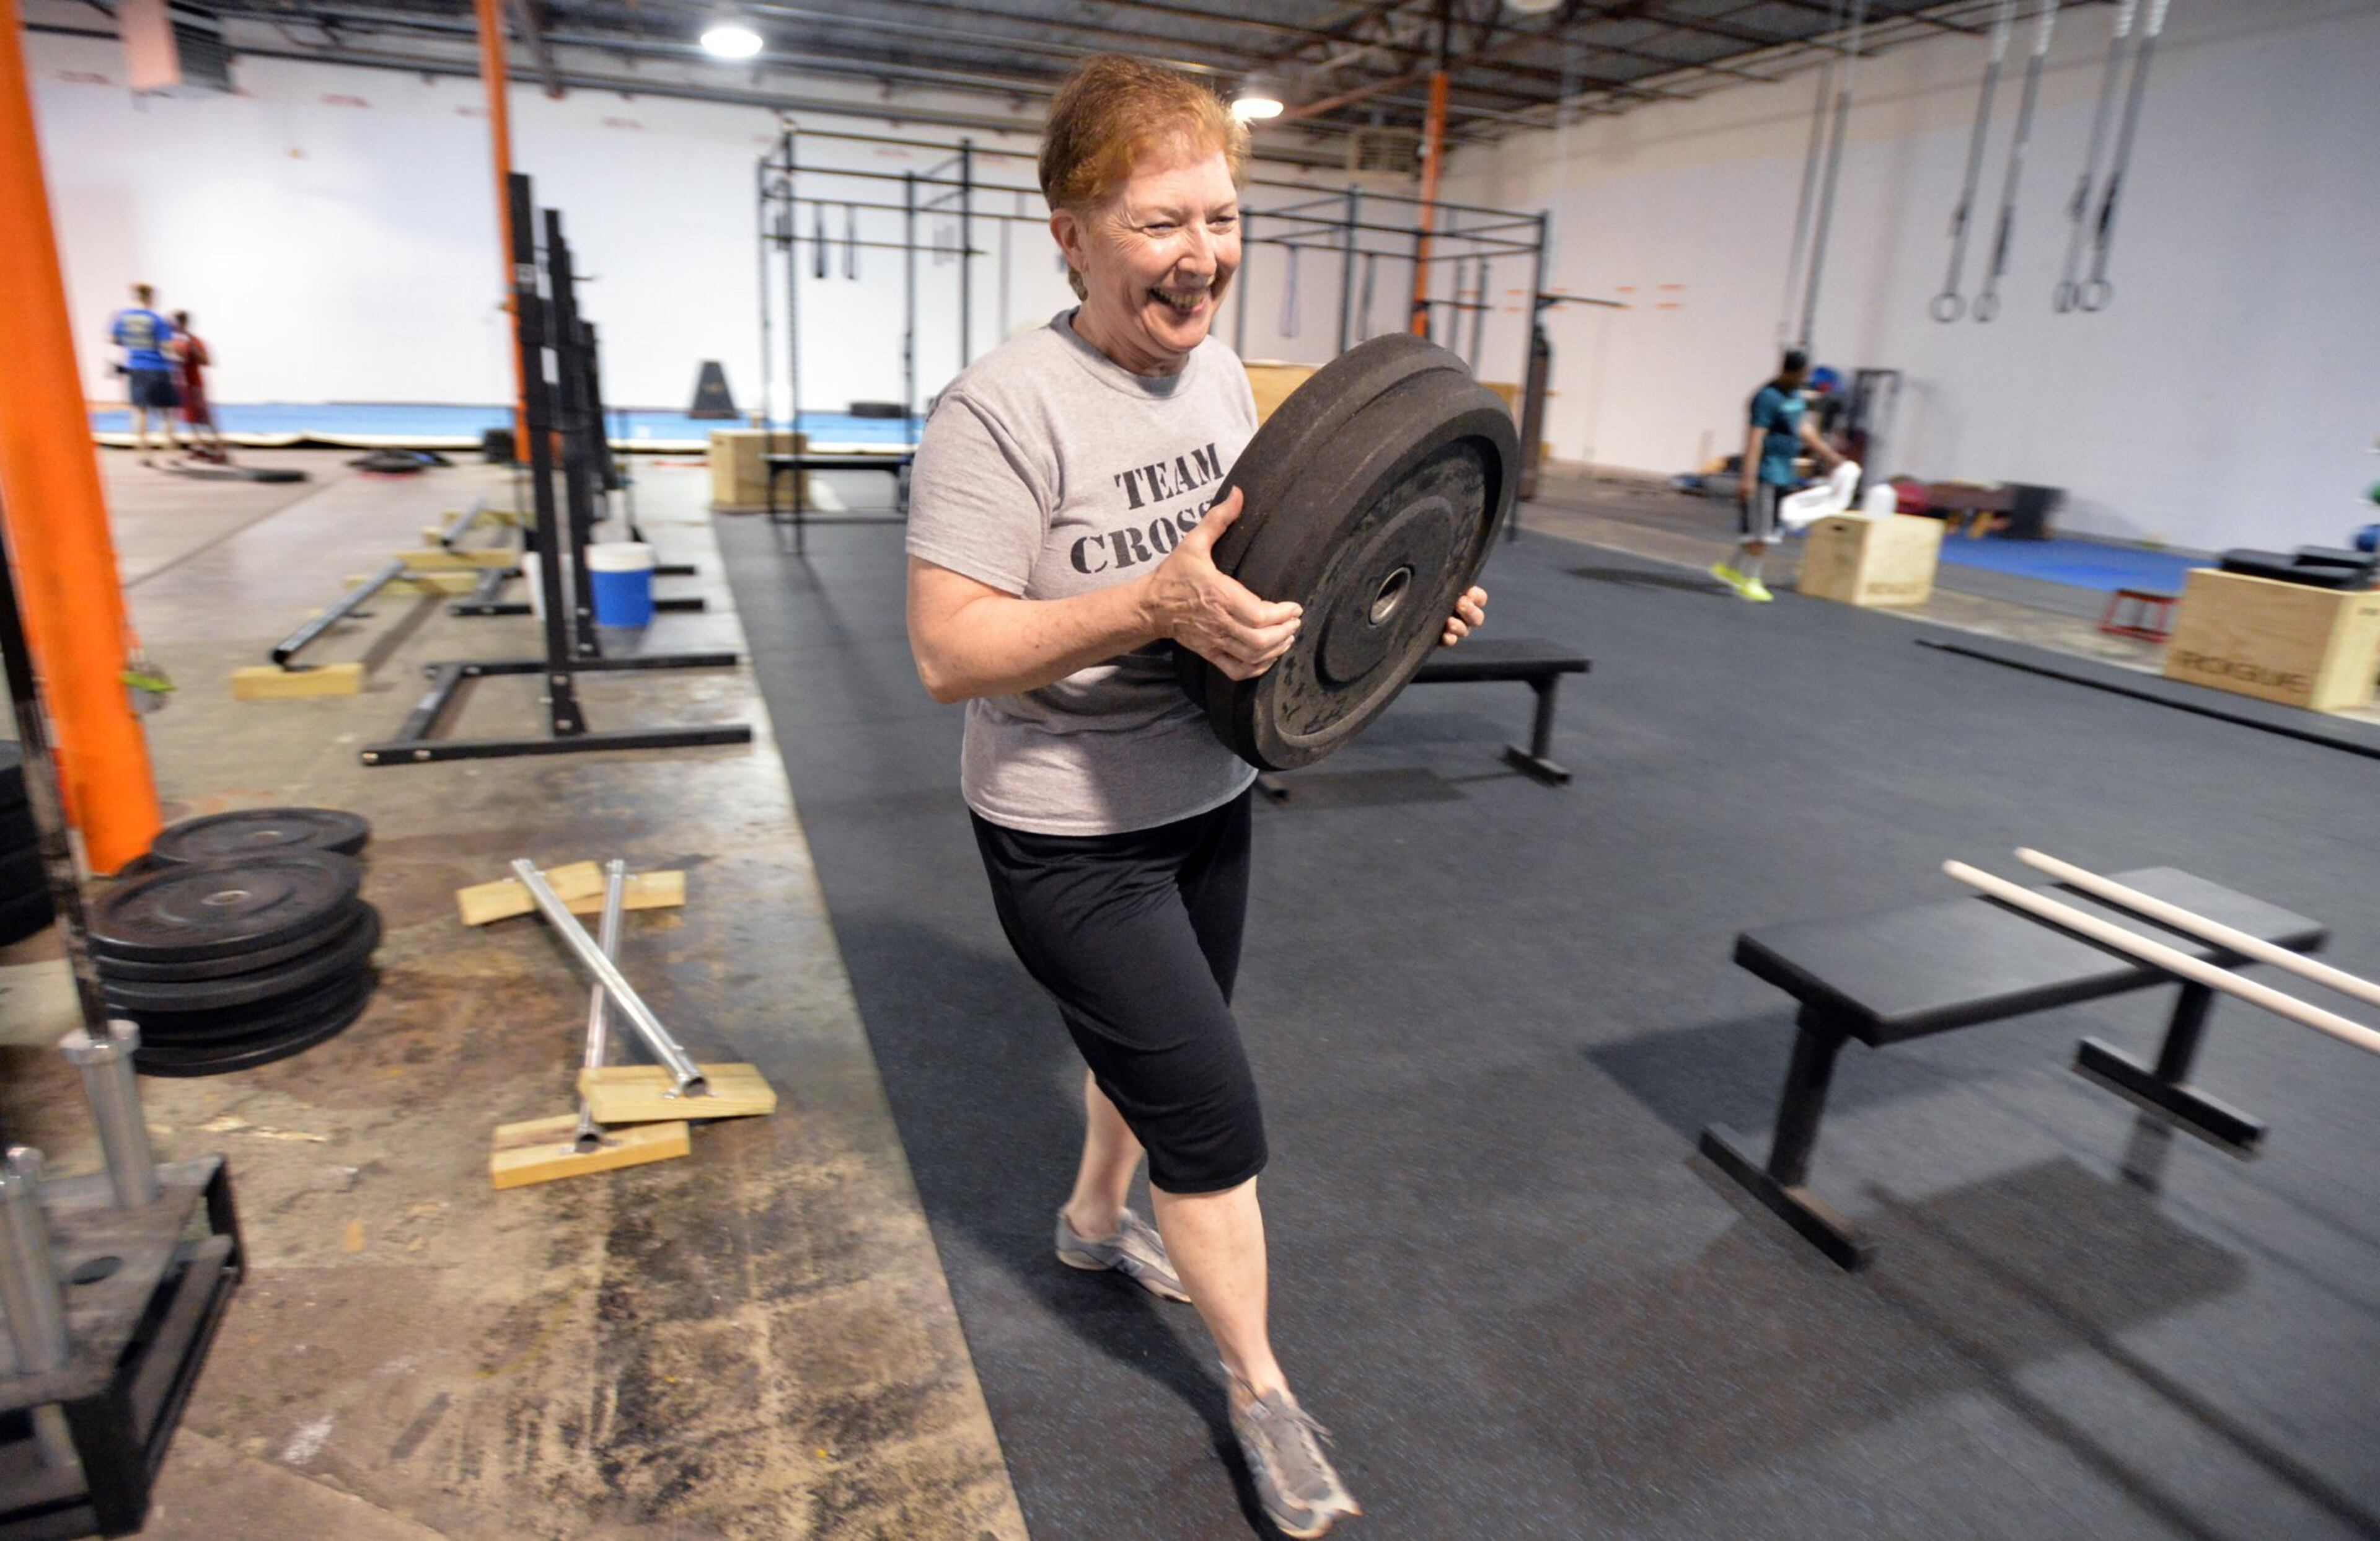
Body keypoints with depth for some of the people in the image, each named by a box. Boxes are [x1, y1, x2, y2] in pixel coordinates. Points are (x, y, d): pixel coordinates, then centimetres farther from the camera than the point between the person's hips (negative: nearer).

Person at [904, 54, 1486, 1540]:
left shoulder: (1220, 372, 2)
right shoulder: (1004, 411, -22)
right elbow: (950, 652, -25)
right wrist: (1153, 606, -36)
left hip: (1206, 801, 8)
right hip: (1072, 840, -7)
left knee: (1160, 1047, 25)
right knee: (1217, 1119, 1)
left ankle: (1096, 1221, 55)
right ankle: (1261, 1389, 29)